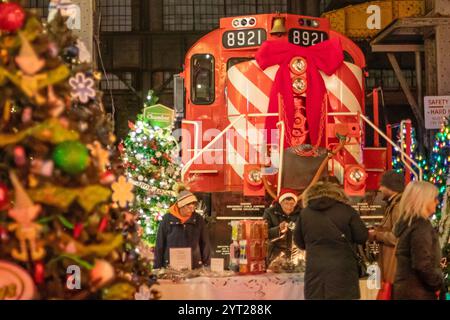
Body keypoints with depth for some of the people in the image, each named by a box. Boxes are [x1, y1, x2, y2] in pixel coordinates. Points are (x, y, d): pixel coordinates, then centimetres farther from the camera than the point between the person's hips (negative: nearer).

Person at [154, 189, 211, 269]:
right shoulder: (168, 219, -3)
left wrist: (206, 265, 4)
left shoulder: (198, 219, 3)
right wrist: (158, 267, 0)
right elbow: (160, 244, 1)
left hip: (194, 267, 2)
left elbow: (205, 243, 8)